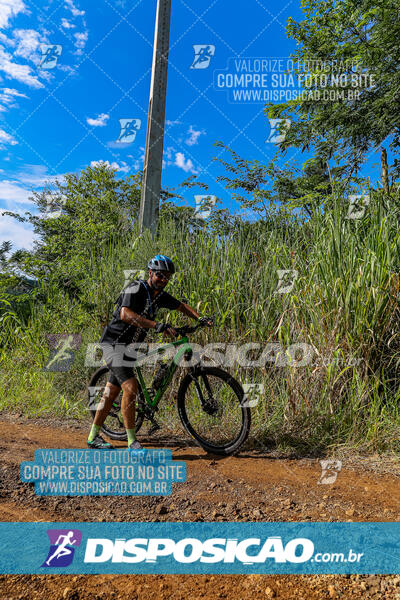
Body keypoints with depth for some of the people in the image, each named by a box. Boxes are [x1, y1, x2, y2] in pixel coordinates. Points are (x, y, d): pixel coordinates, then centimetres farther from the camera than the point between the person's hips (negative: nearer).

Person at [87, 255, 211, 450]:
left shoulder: (160, 295, 6)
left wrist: (201, 319, 4)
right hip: (114, 344, -8)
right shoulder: (136, 288, -18)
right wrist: (157, 325, -41)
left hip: (129, 347, 8)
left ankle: (93, 437, 28)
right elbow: (125, 314, -34)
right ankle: (132, 442, -8)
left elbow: (182, 306, 19)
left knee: (111, 392, 14)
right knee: (130, 387, -19)